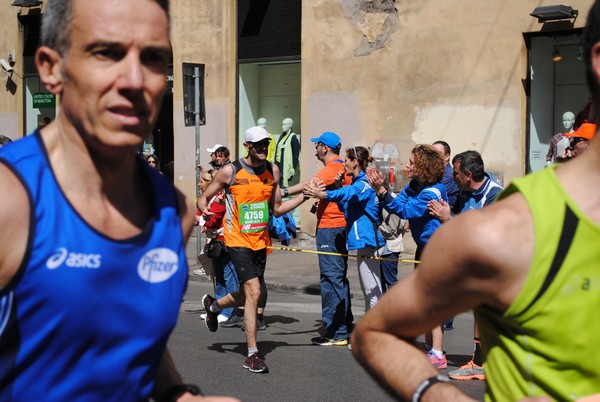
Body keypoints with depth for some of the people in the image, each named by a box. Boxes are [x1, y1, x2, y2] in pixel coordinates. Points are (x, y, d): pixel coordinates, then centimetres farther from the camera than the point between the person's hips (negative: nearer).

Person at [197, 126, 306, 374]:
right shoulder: (231, 171, -8)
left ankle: (213, 305, 48)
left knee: (250, 294, 15)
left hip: (261, 241, 6)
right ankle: (252, 355, -11)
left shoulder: (273, 171, 5)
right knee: (253, 292, -18)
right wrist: (204, 209, -22)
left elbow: (277, 209, 11)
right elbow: (204, 198, 1)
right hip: (238, 240, -6)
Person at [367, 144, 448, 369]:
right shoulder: (413, 185, 5)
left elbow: (404, 210, -28)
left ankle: (438, 354, -7)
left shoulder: (432, 191, -22)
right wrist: (379, 190, -9)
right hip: (423, 245, 10)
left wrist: (381, 190, -31)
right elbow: (396, 205, 5)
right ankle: (429, 347, 27)